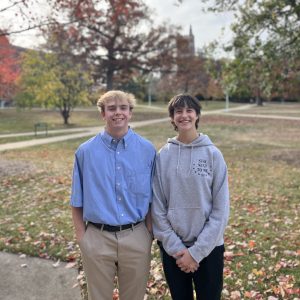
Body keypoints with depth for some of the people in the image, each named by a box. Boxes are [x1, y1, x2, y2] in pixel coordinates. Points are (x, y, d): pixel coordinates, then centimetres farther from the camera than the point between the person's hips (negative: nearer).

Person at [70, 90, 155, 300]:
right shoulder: (86, 151, -2)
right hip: (97, 239, 0)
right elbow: (77, 201, 4)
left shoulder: (147, 150, -1)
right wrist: (81, 236, -1)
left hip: (136, 239, 1)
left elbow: (152, 197, 5)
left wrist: (149, 232, 1)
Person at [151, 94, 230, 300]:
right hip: (172, 247, 1)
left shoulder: (213, 154, -6)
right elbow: (157, 207, -2)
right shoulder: (163, 156, -3)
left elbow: (221, 209, -8)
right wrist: (175, 247, -9)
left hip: (208, 248, -1)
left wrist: (196, 251, -11)